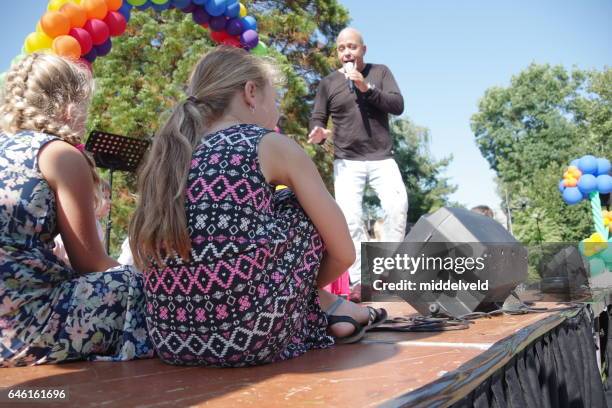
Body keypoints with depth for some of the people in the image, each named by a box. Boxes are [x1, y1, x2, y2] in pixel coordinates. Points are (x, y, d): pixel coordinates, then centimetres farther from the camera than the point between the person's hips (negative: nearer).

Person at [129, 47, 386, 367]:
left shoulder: (167, 157, 15)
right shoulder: (272, 147, 1)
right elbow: (343, 254, 5)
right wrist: (302, 289, 25)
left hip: (171, 341, 6)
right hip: (248, 337, -6)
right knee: (301, 209, 15)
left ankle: (323, 313, 29)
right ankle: (330, 311, 26)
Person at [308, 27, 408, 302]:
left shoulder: (380, 72, 10)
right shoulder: (328, 83, 9)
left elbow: (398, 105, -2)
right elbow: (317, 119, 11)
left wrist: (367, 88, -16)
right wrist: (317, 133, -14)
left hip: (382, 158, 0)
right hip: (347, 162, 0)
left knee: (397, 205, -20)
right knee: (350, 216, -15)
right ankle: (359, 281, -11)